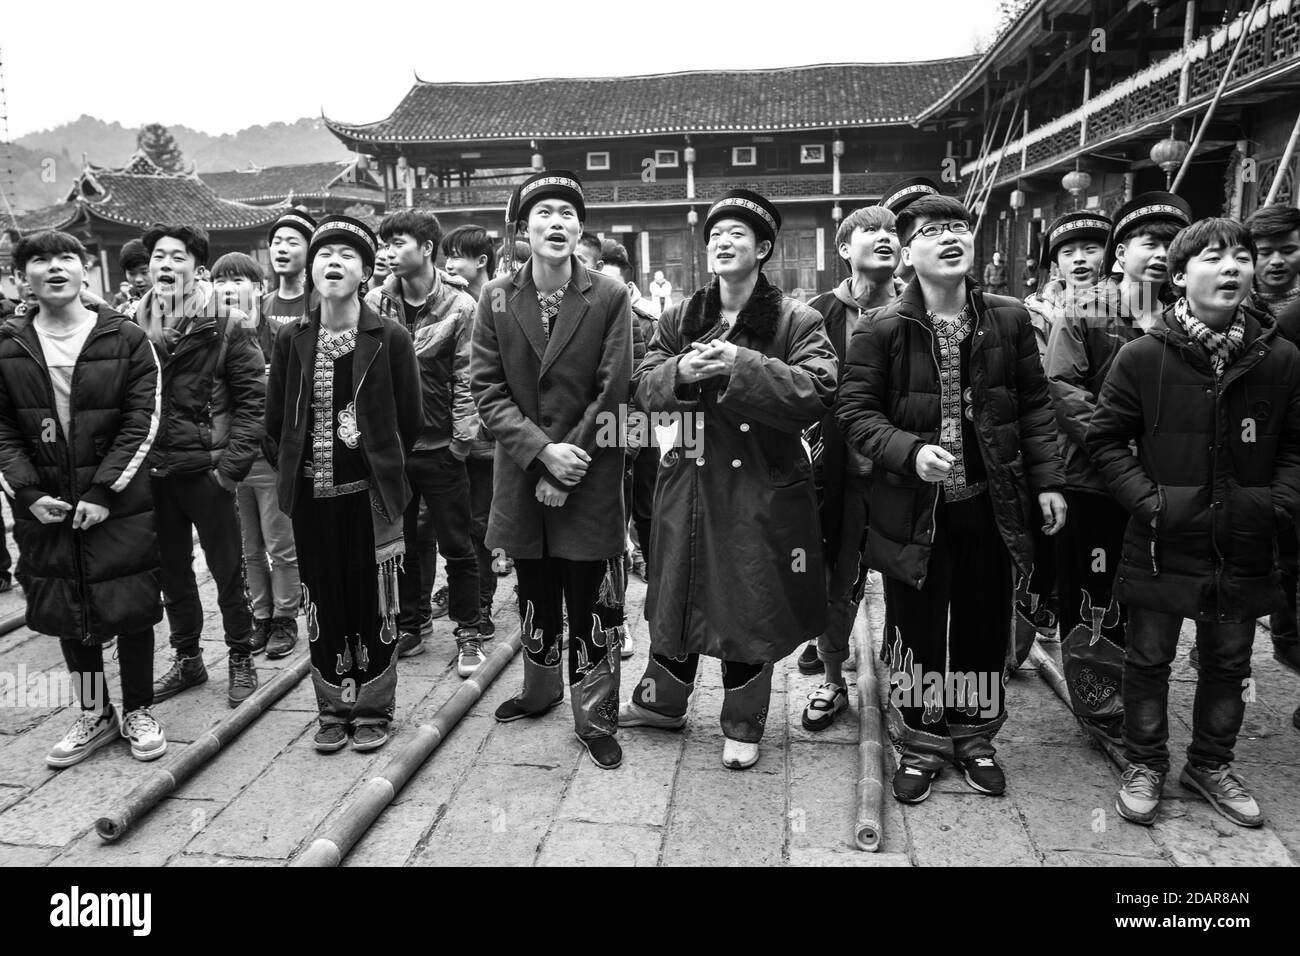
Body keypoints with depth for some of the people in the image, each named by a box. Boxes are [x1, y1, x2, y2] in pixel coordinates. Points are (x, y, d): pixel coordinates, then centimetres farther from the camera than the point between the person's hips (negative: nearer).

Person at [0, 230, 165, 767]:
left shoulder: (126, 340, -3)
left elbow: (143, 420, -7)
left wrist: (104, 491, -13)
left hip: (119, 503, -2)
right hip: (44, 508, 3)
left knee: (131, 607, 4)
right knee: (65, 612, 11)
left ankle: (138, 711, 23)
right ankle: (95, 714, 28)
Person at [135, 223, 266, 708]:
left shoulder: (223, 327, -7)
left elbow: (253, 399, -8)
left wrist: (230, 465, -13)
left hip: (205, 469, -4)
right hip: (151, 473, 4)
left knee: (228, 571, 5)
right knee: (172, 573, 16)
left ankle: (241, 660, 22)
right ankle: (187, 659, 32)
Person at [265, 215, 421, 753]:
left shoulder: (391, 339, -4)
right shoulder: (291, 340, 5)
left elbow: (409, 421, 1)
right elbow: (275, 422, 11)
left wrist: (381, 468, 6)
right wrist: (293, 472, 8)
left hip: (370, 494, -2)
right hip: (311, 496, 3)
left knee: (374, 603, 5)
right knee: (323, 604, 9)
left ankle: (373, 710, 21)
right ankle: (334, 709, 25)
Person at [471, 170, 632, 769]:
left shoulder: (609, 298, -6)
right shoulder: (496, 298, 1)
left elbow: (611, 393, -9)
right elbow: (487, 388, -3)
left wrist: (568, 465, -13)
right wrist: (542, 450, -15)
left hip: (590, 481, -3)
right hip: (522, 475, 3)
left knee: (590, 603, 4)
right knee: (535, 597, 19)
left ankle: (596, 718, 20)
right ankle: (540, 689, 41)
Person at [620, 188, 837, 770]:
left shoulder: (796, 322, -5)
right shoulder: (680, 319, 9)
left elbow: (817, 393, -18)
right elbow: (644, 386, 4)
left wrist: (742, 366, -26)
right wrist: (681, 371, -18)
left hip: (763, 487, -3)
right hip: (689, 481, 4)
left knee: (748, 607, 6)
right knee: (677, 594, 15)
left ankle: (743, 726, 28)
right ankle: (662, 701, 38)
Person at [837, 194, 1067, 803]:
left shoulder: (1008, 320, 2)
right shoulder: (882, 330, -8)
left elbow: (1033, 406, 7)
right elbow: (855, 411, -8)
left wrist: (1047, 482, 3)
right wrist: (910, 452, -23)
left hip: (990, 505, 3)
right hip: (914, 507, -2)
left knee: (984, 625, 14)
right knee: (917, 627, 9)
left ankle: (975, 736, 36)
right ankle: (922, 741, 29)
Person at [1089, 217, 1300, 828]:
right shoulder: (1142, 357, -9)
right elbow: (1106, 438, -4)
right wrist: (1148, 499, -12)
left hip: (1243, 549, 3)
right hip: (1162, 545, -2)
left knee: (1228, 664, 17)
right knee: (1148, 660, 10)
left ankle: (1210, 764, 38)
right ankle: (1145, 765, 30)